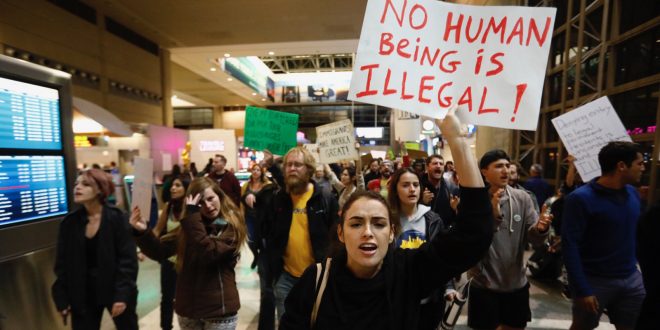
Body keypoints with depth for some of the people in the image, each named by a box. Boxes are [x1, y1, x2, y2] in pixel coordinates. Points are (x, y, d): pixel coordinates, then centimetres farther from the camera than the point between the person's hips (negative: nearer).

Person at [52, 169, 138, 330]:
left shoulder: (116, 218, -15)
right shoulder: (69, 222, -2)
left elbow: (128, 259, -16)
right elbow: (62, 263, 4)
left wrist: (123, 294, -19)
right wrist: (62, 299, 2)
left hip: (114, 289, -3)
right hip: (83, 292, 3)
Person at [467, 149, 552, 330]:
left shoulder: (522, 198, -3)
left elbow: (534, 240, -3)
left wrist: (540, 229, -25)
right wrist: (493, 215, -32)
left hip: (517, 284, 4)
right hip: (484, 285, -3)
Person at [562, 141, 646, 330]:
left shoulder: (633, 193, 4)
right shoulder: (581, 199, -18)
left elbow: (638, 232, 14)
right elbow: (570, 245, -19)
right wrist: (582, 290, -20)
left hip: (632, 279, 6)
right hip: (595, 281, -6)